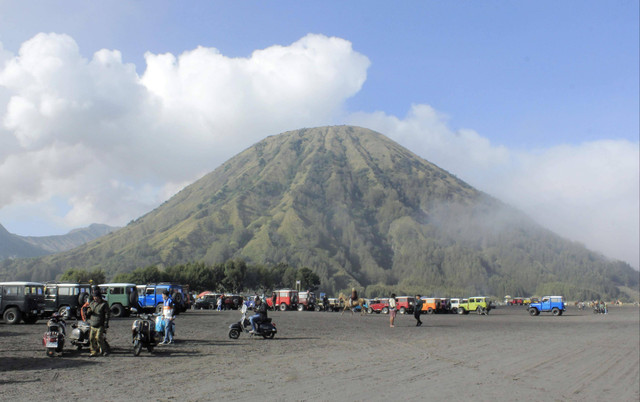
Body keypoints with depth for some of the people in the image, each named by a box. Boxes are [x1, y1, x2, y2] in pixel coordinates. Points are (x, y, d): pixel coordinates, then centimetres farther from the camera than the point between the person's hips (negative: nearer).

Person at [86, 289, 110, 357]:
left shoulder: (104, 304, -3)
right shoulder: (92, 303, 15)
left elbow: (107, 314, -6)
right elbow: (88, 315, 22)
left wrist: (106, 324, -13)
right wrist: (88, 312, -4)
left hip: (100, 325, -6)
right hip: (92, 325, 6)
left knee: (98, 338, -14)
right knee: (91, 338, 3)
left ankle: (105, 350, -3)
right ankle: (94, 352, 13)